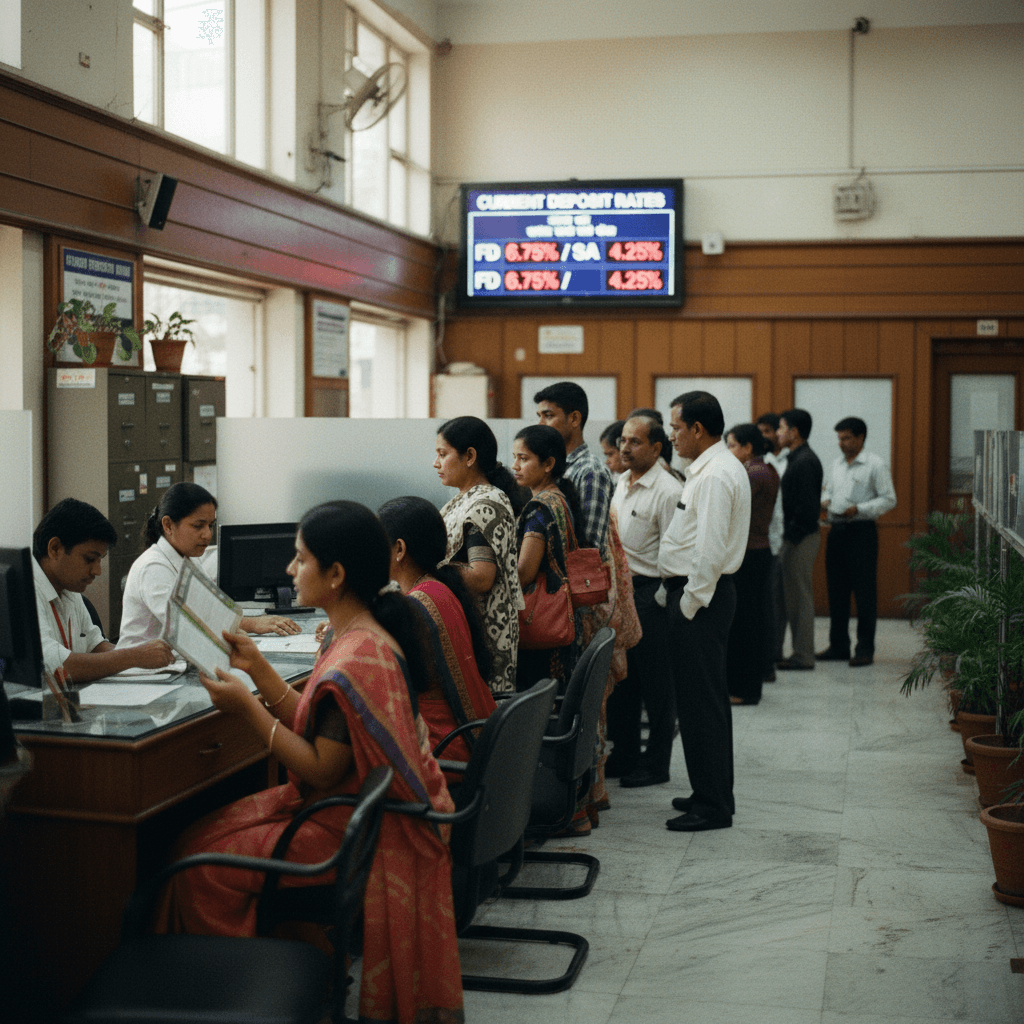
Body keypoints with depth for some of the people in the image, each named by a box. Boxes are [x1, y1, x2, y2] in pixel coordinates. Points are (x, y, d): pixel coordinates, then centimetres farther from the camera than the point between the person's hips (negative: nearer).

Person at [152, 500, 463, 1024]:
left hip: (349, 830, -10)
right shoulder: (368, 636, 5)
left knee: (202, 862, -5)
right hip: (350, 804, 10)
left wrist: (248, 707, -20)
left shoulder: (353, 663, -27)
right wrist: (257, 667, 6)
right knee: (199, 833, 10)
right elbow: (315, 727, 8)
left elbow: (320, 769, -22)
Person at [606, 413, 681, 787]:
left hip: (651, 592, -8)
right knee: (620, 676, 15)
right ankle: (623, 756, 26)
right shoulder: (621, 483, 13)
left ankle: (656, 764, 12)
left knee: (656, 683, 2)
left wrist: (662, 598, -17)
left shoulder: (667, 490, -14)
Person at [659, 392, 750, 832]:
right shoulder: (711, 468, 17)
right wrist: (680, 597, 18)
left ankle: (712, 805, 1)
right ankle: (714, 793, 26)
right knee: (707, 698, 16)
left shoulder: (715, 475, -18)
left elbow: (709, 550, -23)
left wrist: (690, 603, -18)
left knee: (700, 701, -5)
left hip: (700, 597, -11)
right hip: (699, 594, 11)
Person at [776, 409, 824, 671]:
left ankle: (802, 656, 0)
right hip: (797, 538, 10)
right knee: (795, 597, 13)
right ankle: (801, 653, 19)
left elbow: (806, 506, -22)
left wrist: (792, 537, -18)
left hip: (801, 539, -10)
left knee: (799, 597, -5)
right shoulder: (799, 458, 16)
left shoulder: (804, 462, -16)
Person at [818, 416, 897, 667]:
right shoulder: (836, 465, 16)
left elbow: (889, 499, -7)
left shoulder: (876, 465, -4)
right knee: (836, 590, 9)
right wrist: (825, 501, 2)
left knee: (864, 592, -4)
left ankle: (865, 649, 2)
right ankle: (838, 646, 17)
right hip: (836, 531, 7)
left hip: (861, 532, -6)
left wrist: (859, 509, -17)